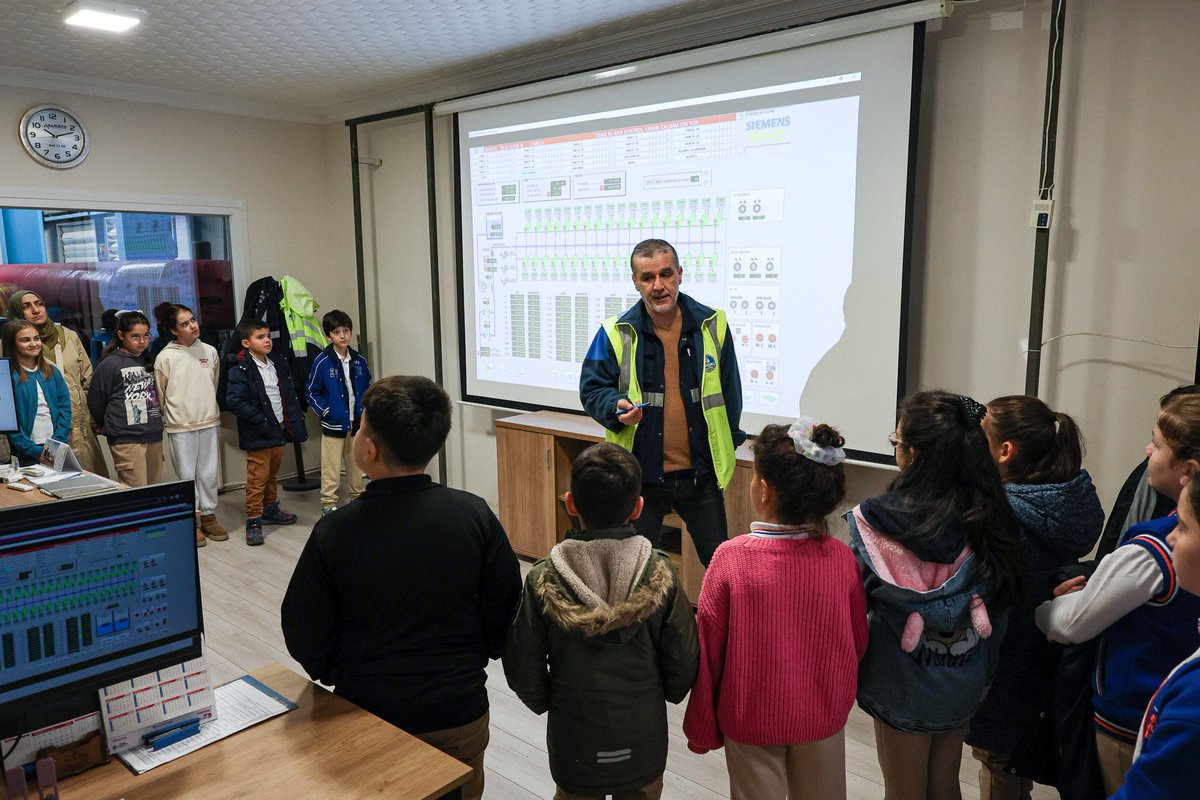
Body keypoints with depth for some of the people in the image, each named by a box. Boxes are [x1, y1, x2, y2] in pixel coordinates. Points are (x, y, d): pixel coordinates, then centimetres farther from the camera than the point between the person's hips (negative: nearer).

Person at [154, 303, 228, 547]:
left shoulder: (210, 351, 3)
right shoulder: (165, 357, -7)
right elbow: (161, 394, 1)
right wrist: (169, 419, 7)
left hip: (209, 422, 3)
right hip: (180, 427, -3)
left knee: (208, 473, 11)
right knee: (187, 476, 6)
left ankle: (208, 516, 23)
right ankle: (192, 521, 16)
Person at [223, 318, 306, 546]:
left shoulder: (279, 363, 9)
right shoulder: (240, 370, -13)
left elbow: (290, 396, 13)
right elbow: (234, 401, -21)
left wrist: (296, 425, 6)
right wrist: (263, 421, -20)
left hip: (279, 431, 7)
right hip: (258, 436, -7)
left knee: (273, 475, 20)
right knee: (257, 479, -2)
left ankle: (270, 510, 35)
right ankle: (253, 521, 7)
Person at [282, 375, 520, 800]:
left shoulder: (334, 533, -21)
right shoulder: (475, 515, -17)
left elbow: (305, 637, -9)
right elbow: (506, 612, -7)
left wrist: (345, 679, 10)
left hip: (370, 717, -1)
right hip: (462, 713, 1)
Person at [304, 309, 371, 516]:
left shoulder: (359, 360, 3)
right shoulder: (322, 361, -9)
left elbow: (367, 386, 16)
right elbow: (311, 392, -4)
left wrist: (365, 408, 5)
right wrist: (326, 412, -11)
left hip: (357, 422, 4)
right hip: (333, 424, -4)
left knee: (356, 465, 14)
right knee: (331, 469, -1)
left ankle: (357, 498, 27)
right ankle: (328, 504, 8)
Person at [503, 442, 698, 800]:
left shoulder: (544, 580, -20)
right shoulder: (660, 575, -19)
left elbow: (523, 668, -11)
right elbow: (683, 661, -10)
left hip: (573, 743, 0)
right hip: (643, 742, 1)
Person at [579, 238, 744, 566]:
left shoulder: (713, 325, 0)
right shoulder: (617, 333, -5)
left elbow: (729, 391, 9)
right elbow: (591, 388, 2)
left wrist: (728, 445, 9)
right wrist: (616, 406, -18)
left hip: (701, 473, 1)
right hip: (640, 474, -1)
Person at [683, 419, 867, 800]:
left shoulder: (731, 558, -22)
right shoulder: (841, 557, -15)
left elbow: (708, 653, -14)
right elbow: (858, 643, -2)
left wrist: (702, 731, 1)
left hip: (752, 720, -2)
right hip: (824, 716, 2)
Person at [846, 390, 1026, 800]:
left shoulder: (882, 519, -27)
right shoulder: (992, 516, -11)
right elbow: (1001, 599, -2)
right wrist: (982, 671, 11)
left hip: (904, 685, -4)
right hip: (962, 684, 5)